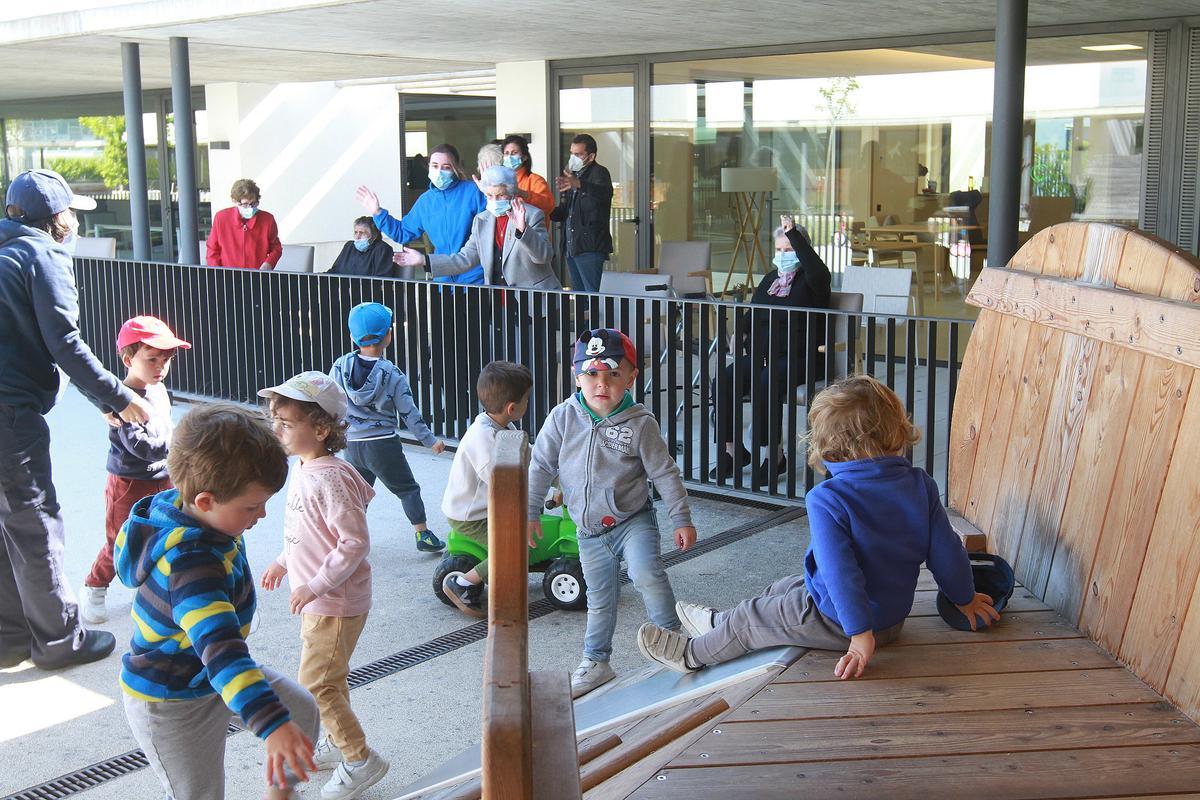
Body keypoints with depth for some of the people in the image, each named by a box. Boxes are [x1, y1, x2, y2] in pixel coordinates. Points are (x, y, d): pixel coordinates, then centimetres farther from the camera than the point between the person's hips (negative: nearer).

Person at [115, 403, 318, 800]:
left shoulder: (189, 511, -11)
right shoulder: (191, 563, -39)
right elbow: (220, 649, -50)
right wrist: (271, 724, -58)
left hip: (210, 674, 9)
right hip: (171, 704, -9)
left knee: (302, 710, 14)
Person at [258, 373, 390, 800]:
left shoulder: (331, 479, -26)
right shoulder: (303, 469, 5)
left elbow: (355, 543, -27)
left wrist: (315, 586, -26)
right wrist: (283, 562, 20)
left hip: (335, 602, -10)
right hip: (318, 600, 10)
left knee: (315, 684, -3)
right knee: (329, 678, 22)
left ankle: (361, 760, 8)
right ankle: (337, 743, 39)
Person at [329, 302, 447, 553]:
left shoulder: (340, 367, -3)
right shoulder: (392, 374, -10)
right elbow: (408, 412, -7)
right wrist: (430, 440, 3)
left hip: (352, 444, 3)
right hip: (383, 444, -3)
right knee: (407, 489, 10)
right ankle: (423, 535, 7)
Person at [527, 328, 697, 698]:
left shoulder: (640, 423, -12)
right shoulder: (564, 417, -7)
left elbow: (665, 474, -6)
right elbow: (540, 466, 2)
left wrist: (682, 520, -5)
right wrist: (530, 512, 3)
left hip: (633, 519, -2)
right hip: (590, 531, 3)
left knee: (647, 574, -27)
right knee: (600, 600, 13)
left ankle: (671, 636, -7)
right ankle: (596, 662, 31)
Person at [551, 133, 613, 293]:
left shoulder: (599, 173, -7)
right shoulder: (573, 175, 19)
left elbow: (605, 192, -32)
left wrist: (578, 184, -50)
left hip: (590, 248, -9)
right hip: (571, 247, 9)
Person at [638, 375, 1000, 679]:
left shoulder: (827, 500, -28)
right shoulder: (921, 485, -11)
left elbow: (841, 572, -31)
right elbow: (946, 549, -4)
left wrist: (860, 636, -25)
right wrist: (966, 598, 13)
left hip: (839, 622, -7)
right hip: (895, 615, 8)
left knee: (750, 617, 14)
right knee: (787, 587, 29)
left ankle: (693, 653, 39)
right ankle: (720, 624, 50)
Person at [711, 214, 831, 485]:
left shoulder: (808, 280, 1)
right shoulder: (769, 279, 22)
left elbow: (818, 271, -25)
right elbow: (752, 313, 28)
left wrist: (793, 233, -25)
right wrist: (741, 332, 6)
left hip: (797, 358, -6)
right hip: (761, 354, 7)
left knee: (765, 387, -35)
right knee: (722, 383, -19)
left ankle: (773, 455, -20)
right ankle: (732, 450, -10)